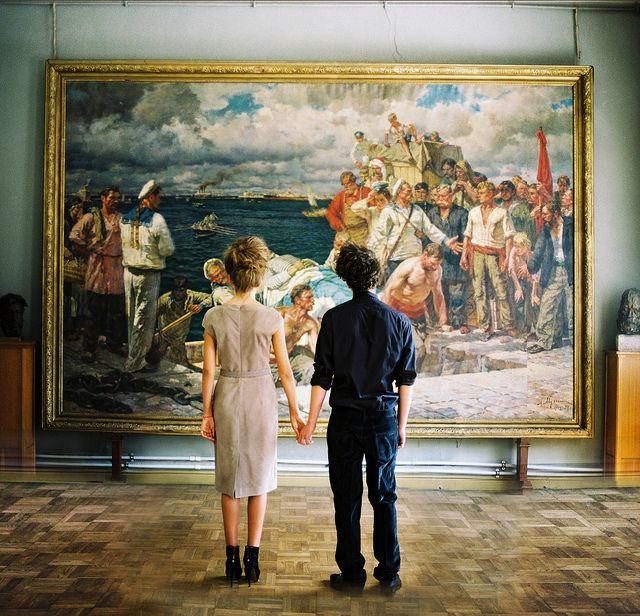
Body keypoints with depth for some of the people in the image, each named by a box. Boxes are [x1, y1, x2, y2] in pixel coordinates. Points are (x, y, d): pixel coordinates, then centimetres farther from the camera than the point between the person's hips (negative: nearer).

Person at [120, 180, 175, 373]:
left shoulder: (125, 219, 5)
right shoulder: (157, 220, -16)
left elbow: (124, 243, 11)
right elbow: (168, 250, -14)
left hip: (129, 271, 7)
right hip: (149, 275, -7)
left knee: (132, 317, 17)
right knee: (145, 319, 2)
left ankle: (134, 356, 28)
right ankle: (135, 362, 7)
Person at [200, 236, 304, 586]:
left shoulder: (214, 317, -5)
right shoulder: (272, 318, -8)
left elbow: (208, 370, -3)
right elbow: (285, 371, -4)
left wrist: (207, 413, 6)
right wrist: (294, 413, 5)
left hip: (226, 399, 1)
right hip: (261, 399, -1)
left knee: (230, 479, 13)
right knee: (259, 478, 12)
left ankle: (232, 558, 18)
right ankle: (252, 557, 10)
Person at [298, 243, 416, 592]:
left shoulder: (335, 318, -6)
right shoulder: (399, 321, -1)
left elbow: (322, 377, -6)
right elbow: (406, 379, 2)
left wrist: (310, 422, 2)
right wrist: (401, 425, 11)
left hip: (345, 418, -1)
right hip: (384, 418, 2)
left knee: (347, 498, 9)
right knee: (384, 497, 13)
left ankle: (352, 572, 16)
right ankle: (388, 573, 18)